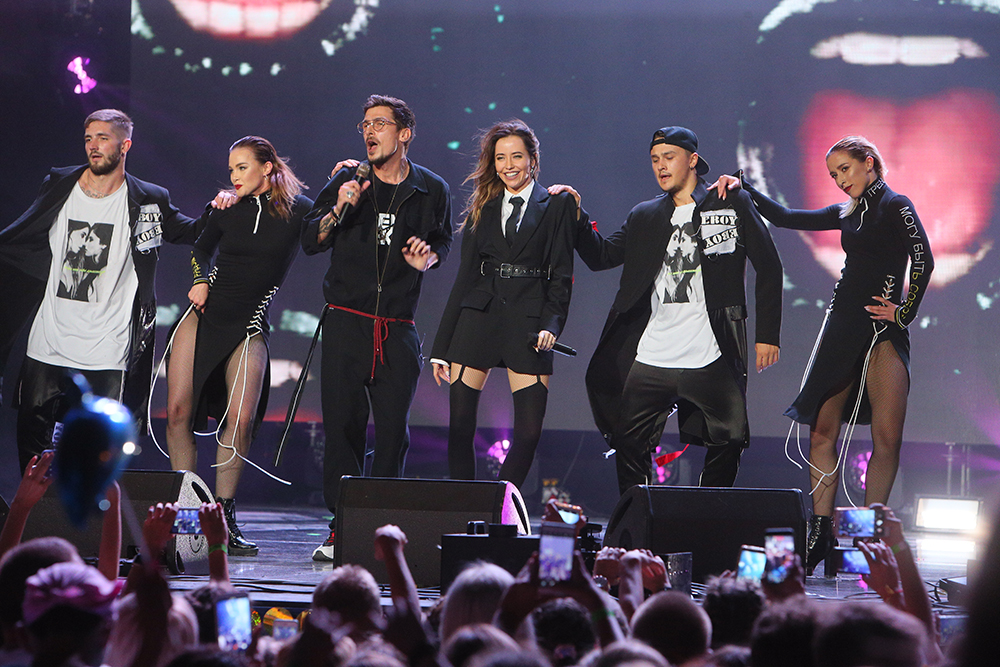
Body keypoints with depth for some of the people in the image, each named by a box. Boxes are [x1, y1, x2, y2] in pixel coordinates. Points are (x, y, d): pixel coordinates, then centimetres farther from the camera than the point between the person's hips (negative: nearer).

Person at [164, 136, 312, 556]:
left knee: (240, 419, -16)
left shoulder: (297, 210, 0)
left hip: (249, 326, -3)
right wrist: (200, 280, 6)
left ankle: (223, 517, -5)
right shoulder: (226, 209, 8)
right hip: (205, 313, 3)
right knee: (178, 412, -6)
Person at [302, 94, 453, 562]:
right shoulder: (347, 183, 6)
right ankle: (341, 527, 0)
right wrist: (338, 211, -11)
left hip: (398, 329, 0)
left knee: (393, 429, -3)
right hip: (346, 322, 0)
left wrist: (429, 257, 0)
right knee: (343, 423, -6)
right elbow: (310, 241, 6)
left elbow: (442, 240, 22)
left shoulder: (431, 190, 7)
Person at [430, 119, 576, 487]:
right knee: (460, 425, -4)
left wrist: (552, 324, -14)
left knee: (529, 430, -9)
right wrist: (441, 346, 10)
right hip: (478, 316, 2)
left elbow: (562, 274, 2)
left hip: (527, 322, -2)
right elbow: (465, 277, 15)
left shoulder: (557, 205, 7)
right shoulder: (483, 209, 15)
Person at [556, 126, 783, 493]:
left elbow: (769, 268, 4)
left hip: (712, 360, -3)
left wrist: (767, 335, -1)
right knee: (628, 444, 0)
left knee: (727, 443, -2)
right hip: (651, 357, 3)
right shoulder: (644, 218, 15)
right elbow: (601, 256, 14)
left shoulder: (732, 205, 4)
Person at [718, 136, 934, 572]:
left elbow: (923, 260, -13)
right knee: (822, 430, 0)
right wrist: (744, 188, 15)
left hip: (883, 328, -7)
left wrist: (905, 311, -10)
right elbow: (784, 218, 23)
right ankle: (821, 532, 3)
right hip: (842, 324, 7)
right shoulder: (848, 213, 18)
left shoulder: (895, 206, -2)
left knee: (888, 438, -13)